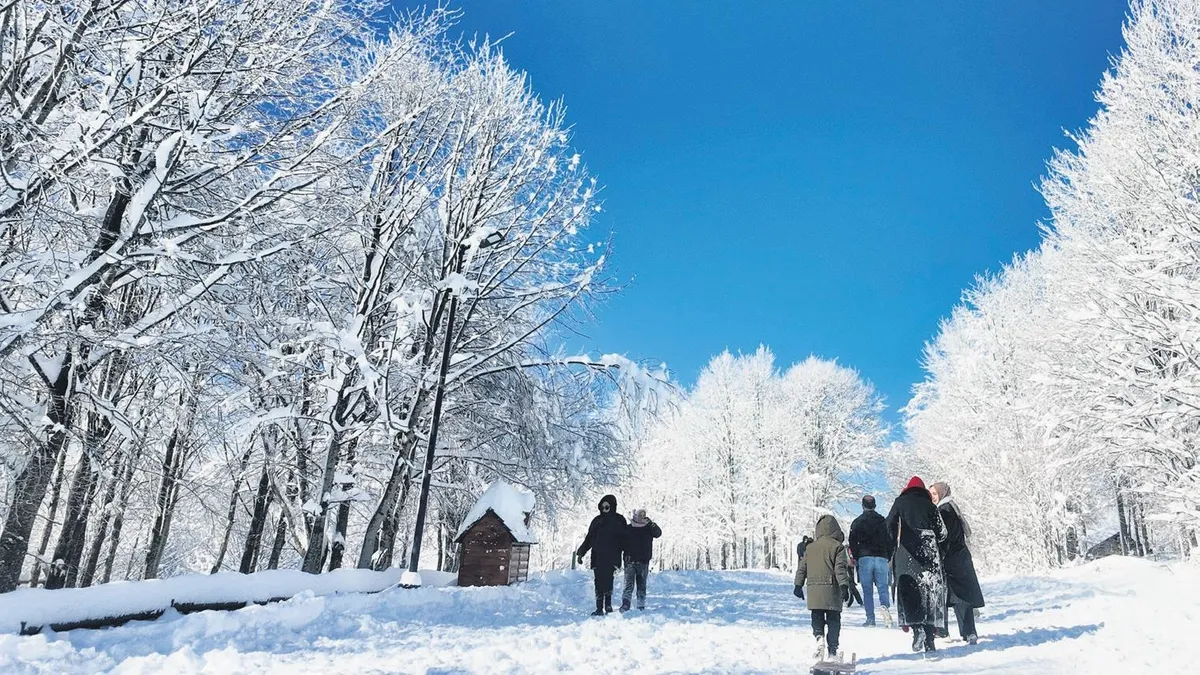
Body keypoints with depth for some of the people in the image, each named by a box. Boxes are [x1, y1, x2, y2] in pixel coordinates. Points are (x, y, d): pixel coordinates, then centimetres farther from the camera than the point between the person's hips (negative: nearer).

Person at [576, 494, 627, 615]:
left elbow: (624, 539, 3)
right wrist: (581, 553, 11)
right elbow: (589, 539, 17)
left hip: (611, 558, -3)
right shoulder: (597, 520, 14)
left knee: (607, 580, -14)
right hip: (597, 557, 3)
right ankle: (599, 608, 3)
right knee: (599, 583, -1)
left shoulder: (619, 520, 5)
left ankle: (608, 605, -7)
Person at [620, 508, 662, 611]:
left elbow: (658, 533, -13)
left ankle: (641, 606, 18)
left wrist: (650, 523, -25)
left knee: (642, 586, 10)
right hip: (630, 561, -2)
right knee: (629, 585, -11)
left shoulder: (648, 529, 4)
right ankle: (625, 605, -14)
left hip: (644, 562, 2)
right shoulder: (627, 529, 0)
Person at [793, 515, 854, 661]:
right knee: (833, 620, 7)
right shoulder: (837, 547, 0)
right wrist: (844, 586, -12)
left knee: (817, 617, 13)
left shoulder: (810, 547, 11)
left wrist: (798, 585, 20)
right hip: (831, 589, -2)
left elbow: (802, 567, 14)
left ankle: (819, 636, -13)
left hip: (813, 589, 3)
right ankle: (832, 651, 3)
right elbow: (840, 568, -10)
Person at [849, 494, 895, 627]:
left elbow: (853, 542, 0)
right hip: (882, 558, 2)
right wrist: (888, 559, 18)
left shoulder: (857, 522, 2)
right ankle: (885, 606, -25)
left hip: (865, 558, -2)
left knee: (867, 590, 3)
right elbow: (891, 541, 11)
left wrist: (855, 559, 10)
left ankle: (870, 619, -1)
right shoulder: (883, 521, 10)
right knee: (882, 587, 4)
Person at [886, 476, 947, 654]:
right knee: (930, 592, 7)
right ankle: (929, 640, 7)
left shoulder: (900, 502, 7)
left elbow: (890, 525, -5)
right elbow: (942, 533, 8)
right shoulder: (929, 505, 11)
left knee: (908, 592, -1)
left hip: (907, 554, -2)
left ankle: (917, 628, -22)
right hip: (929, 555, 2)